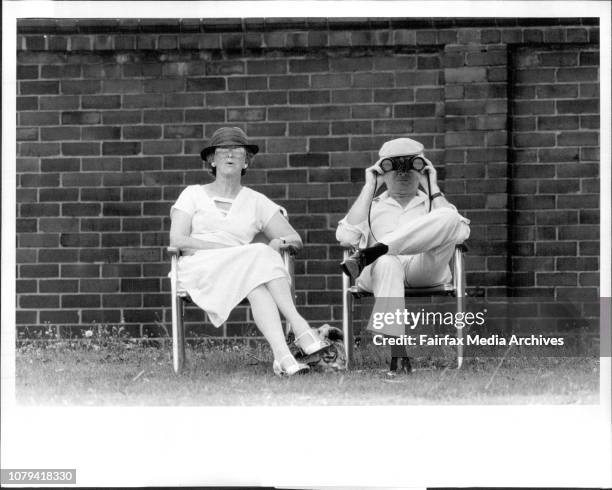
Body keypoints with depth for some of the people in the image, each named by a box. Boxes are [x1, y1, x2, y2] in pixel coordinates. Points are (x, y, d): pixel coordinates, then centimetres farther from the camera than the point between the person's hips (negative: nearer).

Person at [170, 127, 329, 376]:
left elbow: (295, 239, 20)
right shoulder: (193, 194, 18)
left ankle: (282, 356, -53)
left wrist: (278, 243, -6)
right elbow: (178, 240, 1)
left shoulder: (256, 201, 24)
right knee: (260, 257, -32)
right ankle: (300, 328, -47)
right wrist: (231, 249, -9)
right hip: (199, 267, -2)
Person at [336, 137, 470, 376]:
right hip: (378, 271, -1)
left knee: (448, 218, -27)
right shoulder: (372, 206, 32)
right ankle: (398, 356, -51)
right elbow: (345, 236, 8)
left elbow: (461, 232, 7)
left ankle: (369, 253, -37)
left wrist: (433, 189, 13)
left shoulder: (433, 203, 32)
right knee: (387, 263, -41)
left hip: (425, 268, 1)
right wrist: (369, 187, 15)